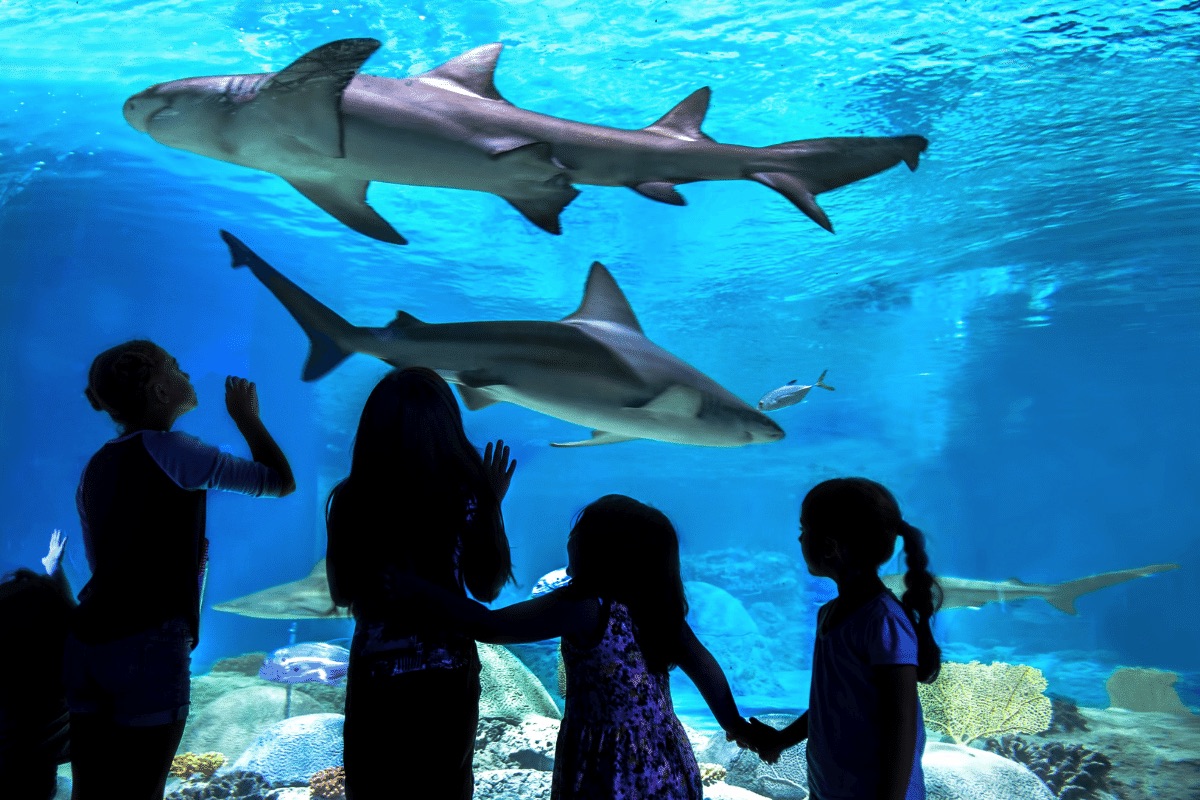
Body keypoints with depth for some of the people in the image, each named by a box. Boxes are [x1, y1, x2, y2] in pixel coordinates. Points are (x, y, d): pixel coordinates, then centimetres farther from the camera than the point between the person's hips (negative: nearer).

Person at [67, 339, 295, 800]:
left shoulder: (96, 466, 15)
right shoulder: (166, 448, -8)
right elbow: (280, 482, -4)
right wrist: (246, 417, 8)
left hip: (86, 641, 7)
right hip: (149, 648, -7)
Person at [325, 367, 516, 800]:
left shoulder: (351, 499, -11)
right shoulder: (466, 496, -13)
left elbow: (341, 593, 0)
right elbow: (487, 589, -5)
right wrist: (493, 504, 3)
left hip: (374, 678, 0)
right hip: (446, 678, 0)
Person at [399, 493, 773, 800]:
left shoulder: (583, 607, -19)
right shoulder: (660, 604, 0)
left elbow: (490, 626, -22)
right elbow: (705, 668, 6)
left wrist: (415, 588, -17)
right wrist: (737, 726, 18)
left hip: (610, 770, -6)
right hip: (668, 767, 6)